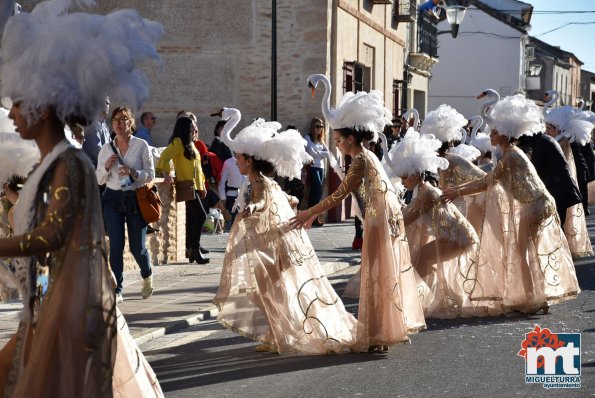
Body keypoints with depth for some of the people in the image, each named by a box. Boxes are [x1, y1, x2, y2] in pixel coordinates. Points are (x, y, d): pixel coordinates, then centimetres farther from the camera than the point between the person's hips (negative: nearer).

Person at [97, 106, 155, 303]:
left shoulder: (141, 145, -1)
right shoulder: (106, 149, 5)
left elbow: (150, 174, -2)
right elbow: (99, 180, 8)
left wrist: (133, 172, -19)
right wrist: (106, 166, -11)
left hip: (135, 198, -1)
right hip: (113, 198, 2)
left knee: (137, 246, 4)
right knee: (116, 245, -6)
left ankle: (147, 276, 35)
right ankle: (117, 291, -1)